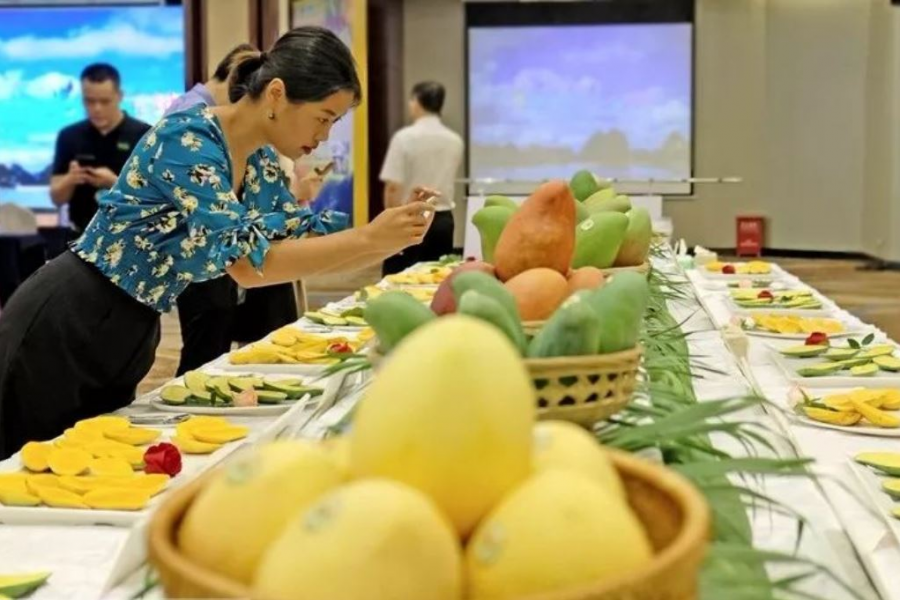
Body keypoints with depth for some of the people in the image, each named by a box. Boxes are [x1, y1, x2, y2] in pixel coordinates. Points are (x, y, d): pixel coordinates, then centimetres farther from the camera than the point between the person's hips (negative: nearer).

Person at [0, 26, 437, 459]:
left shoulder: (260, 163, 2)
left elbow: (310, 245, 8)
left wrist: (395, 236, -8)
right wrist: (368, 237, -29)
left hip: (125, 340, 8)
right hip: (63, 329, -8)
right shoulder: (187, 139, -24)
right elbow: (248, 263, -31)